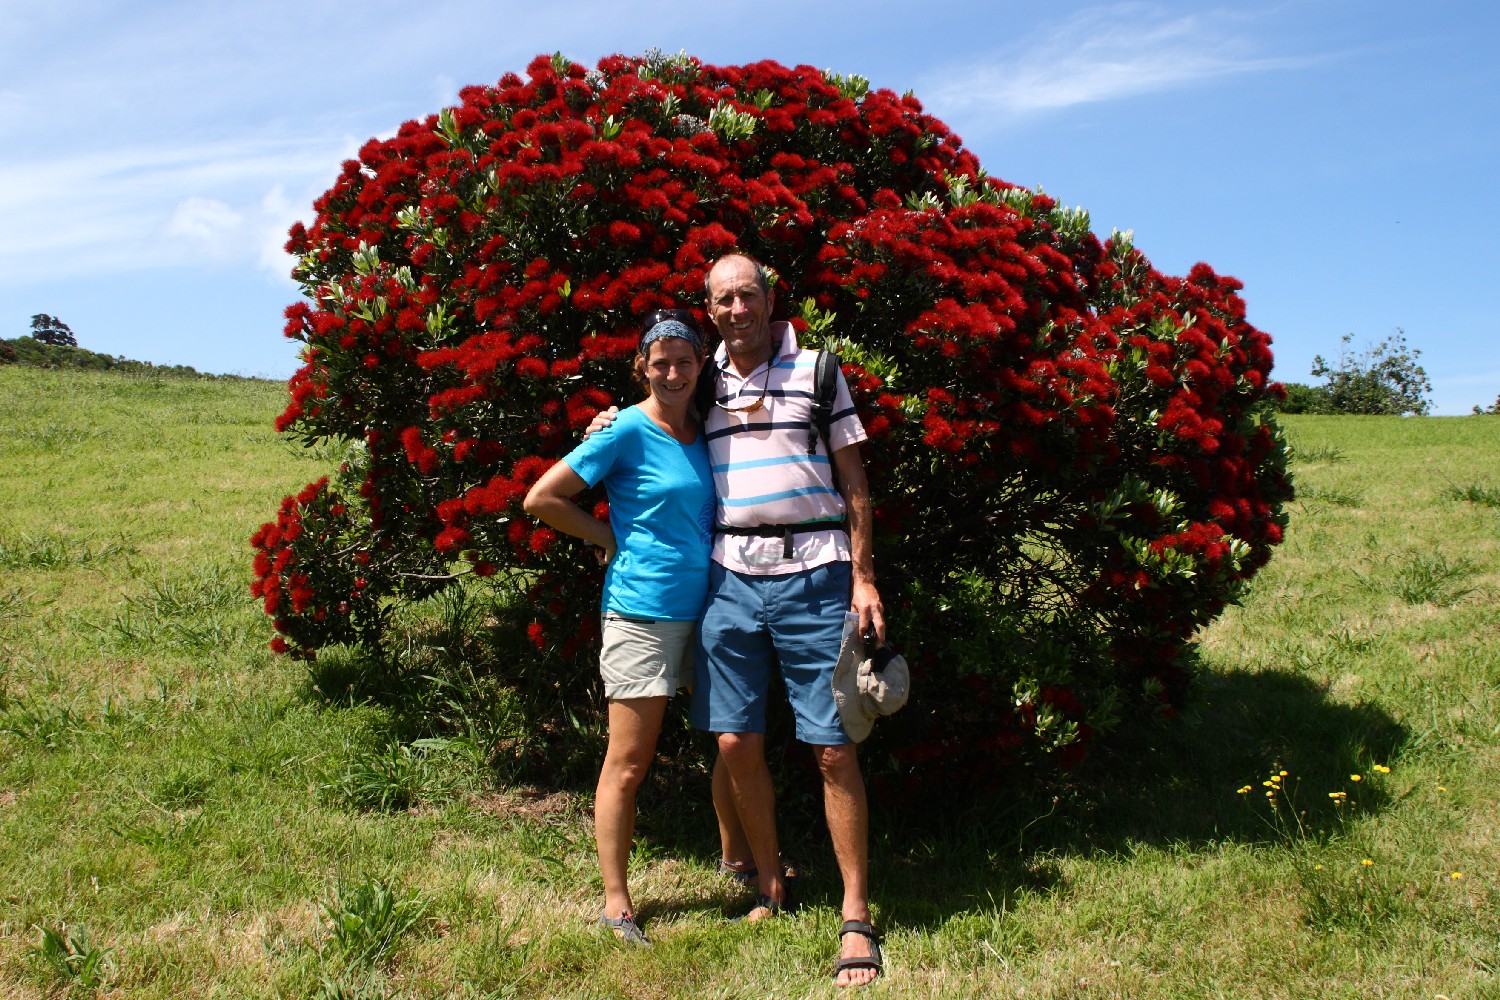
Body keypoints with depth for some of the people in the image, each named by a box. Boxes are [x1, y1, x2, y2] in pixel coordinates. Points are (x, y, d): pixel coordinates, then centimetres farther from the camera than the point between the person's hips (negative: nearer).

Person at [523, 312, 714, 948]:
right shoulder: (626, 430, -9)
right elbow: (542, 498, -10)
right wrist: (611, 538, -4)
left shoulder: (704, 432, 10)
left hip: (702, 609, 7)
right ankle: (616, 906, 9)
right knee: (627, 764, -1)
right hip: (641, 610, -7)